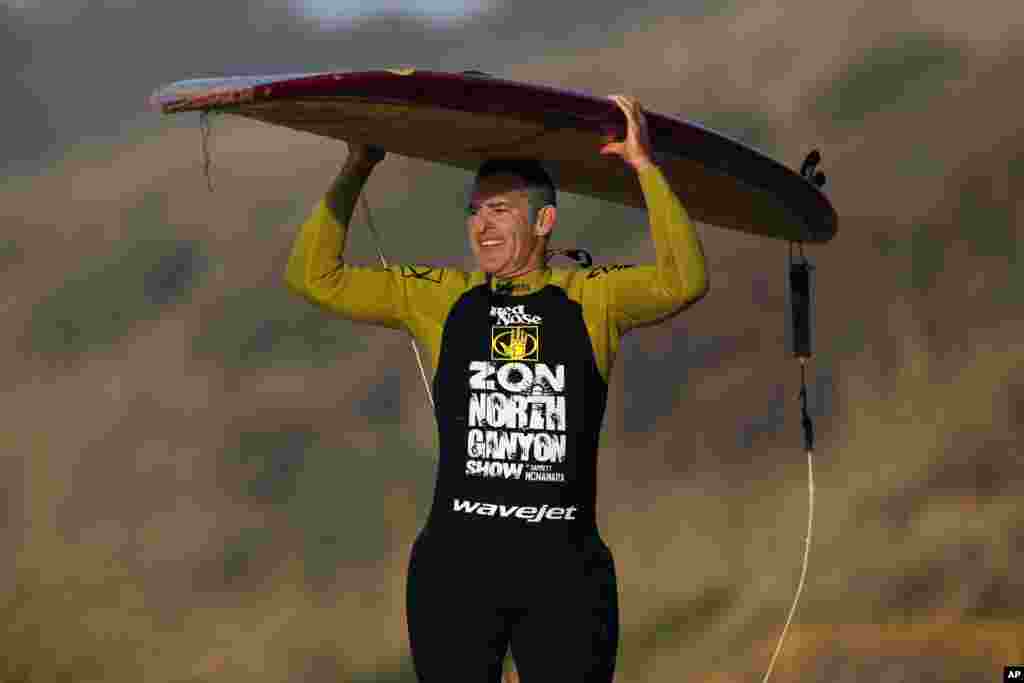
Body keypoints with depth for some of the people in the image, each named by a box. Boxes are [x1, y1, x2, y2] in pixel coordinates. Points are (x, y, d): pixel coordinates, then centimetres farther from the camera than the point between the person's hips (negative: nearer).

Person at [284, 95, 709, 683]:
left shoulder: (593, 298, 6)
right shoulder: (439, 297, 10)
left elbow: (683, 283, -12)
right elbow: (314, 277, 8)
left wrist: (644, 166, -11)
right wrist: (357, 170, 8)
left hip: (566, 567, -1)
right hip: (456, 562, 1)